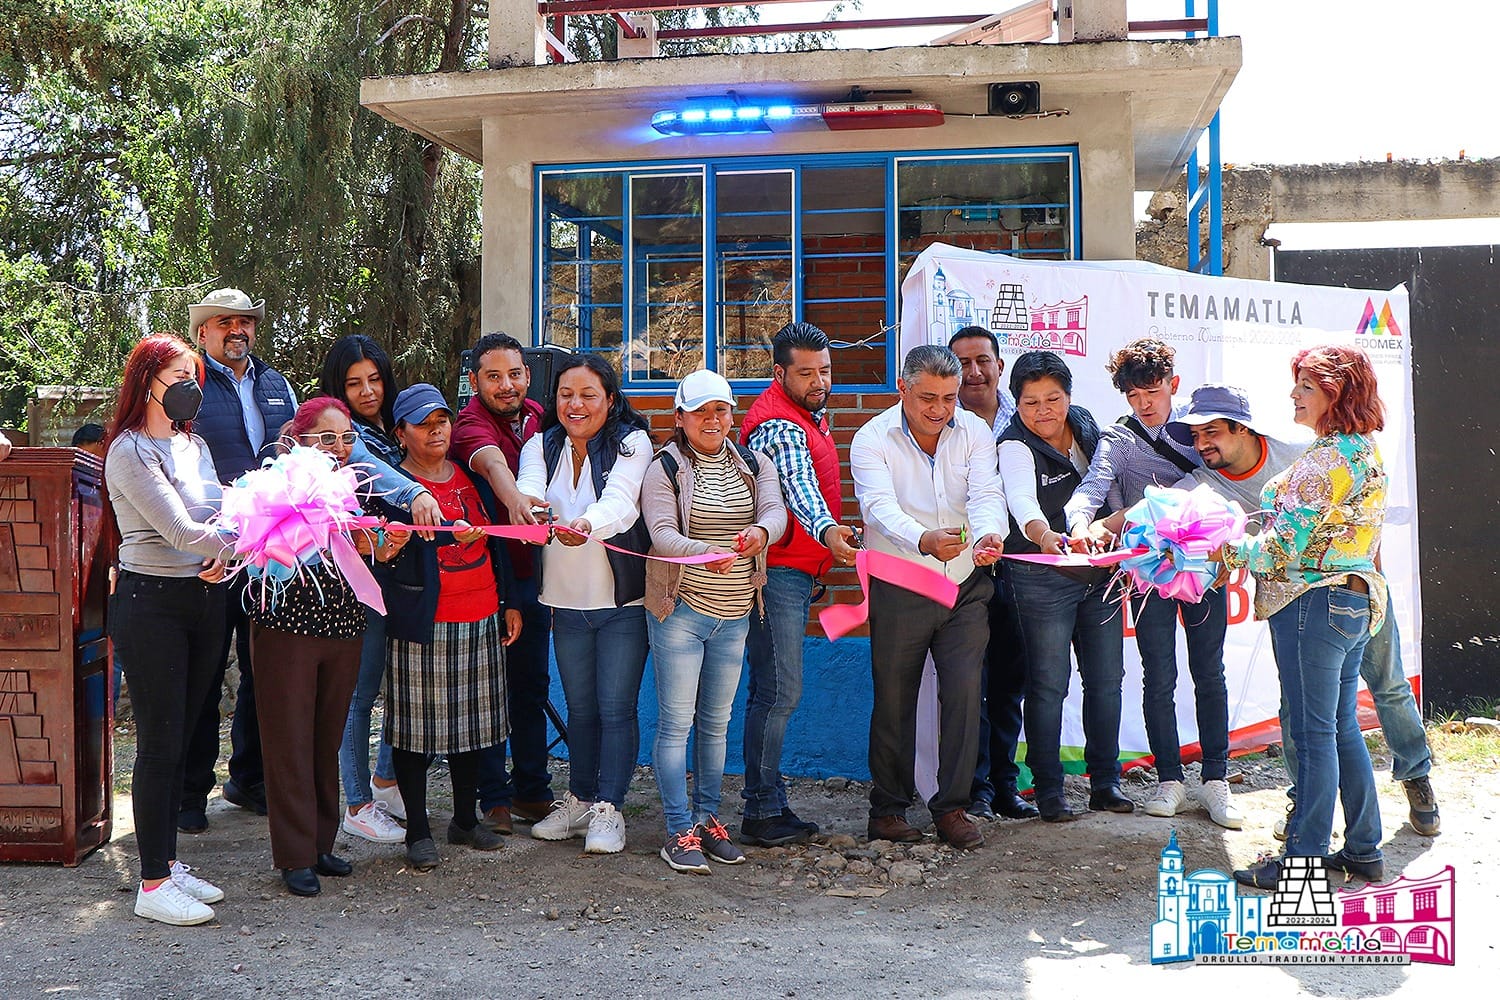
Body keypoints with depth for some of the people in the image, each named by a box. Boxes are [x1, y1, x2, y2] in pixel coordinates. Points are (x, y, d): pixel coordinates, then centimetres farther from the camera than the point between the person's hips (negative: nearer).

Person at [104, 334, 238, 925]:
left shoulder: (195, 445, 13)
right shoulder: (130, 452, -11)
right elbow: (180, 531, -20)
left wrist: (223, 557, -12)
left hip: (204, 600, 7)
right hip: (151, 603, -7)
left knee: (180, 738, 13)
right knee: (159, 743, -3)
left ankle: (168, 862, 23)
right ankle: (153, 885, 5)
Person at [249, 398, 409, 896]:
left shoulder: (354, 489, 10)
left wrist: (383, 550, -6)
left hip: (343, 626, 5)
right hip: (287, 625, -5)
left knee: (328, 737, 12)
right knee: (290, 739, 1)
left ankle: (321, 841, 24)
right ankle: (295, 855, 9)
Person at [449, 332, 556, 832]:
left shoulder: (535, 416, 7)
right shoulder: (472, 423, -14)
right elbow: (490, 461, -36)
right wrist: (514, 499, -58)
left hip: (532, 572, 6)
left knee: (533, 683, 13)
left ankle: (532, 791, 24)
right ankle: (494, 797, 14)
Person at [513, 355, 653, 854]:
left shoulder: (632, 443, -9)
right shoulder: (542, 447, 3)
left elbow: (620, 502, -27)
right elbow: (527, 490, -18)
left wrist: (587, 523, -49)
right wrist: (528, 504, -43)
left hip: (623, 600, -4)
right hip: (567, 601, 4)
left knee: (616, 707, -2)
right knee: (579, 708, 15)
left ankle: (608, 809, 8)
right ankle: (580, 800, 28)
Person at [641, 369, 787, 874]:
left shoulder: (754, 464, 9)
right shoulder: (664, 470, -4)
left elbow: (776, 512, -7)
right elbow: (662, 535, -17)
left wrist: (759, 532, -32)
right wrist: (707, 553, -37)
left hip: (735, 612, 5)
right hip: (681, 609, -4)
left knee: (716, 722, 13)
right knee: (676, 723, -4)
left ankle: (708, 819, 24)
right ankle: (680, 832, 2)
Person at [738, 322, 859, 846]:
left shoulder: (809, 411, 15)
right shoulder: (779, 424, -18)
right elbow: (798, 486, -37)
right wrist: (827, 531, -55)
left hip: (795, 572, 10)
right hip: (776, 572, -10)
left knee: (774, 691, 13)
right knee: (779, 692, -9)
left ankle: (769, 803, 20)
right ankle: (761, 813, -2)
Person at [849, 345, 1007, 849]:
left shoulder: (974, 432, 0)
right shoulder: (872, 439, -9)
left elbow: (986, 494, -15)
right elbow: (880, 507, -26)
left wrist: (988, 534, -39)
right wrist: (923, 540, -47)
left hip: (966, 586, 2)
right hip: (898, 591, -2)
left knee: (964, 695, 0)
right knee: (894, 701, 5)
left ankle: (952, 807, 14)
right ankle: (888, 807, 20)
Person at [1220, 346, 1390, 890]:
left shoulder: (1324, 461, -18)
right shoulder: (1368, 453, 13)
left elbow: (1284, 545, -19)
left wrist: (1231, 550, -4)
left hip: (1313, 602, -10)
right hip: (1356, 600, 10)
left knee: (1313, 733, -4)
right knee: (1343, 729, 16)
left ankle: (1303, 859, 4)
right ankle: (1363, 850, 23)